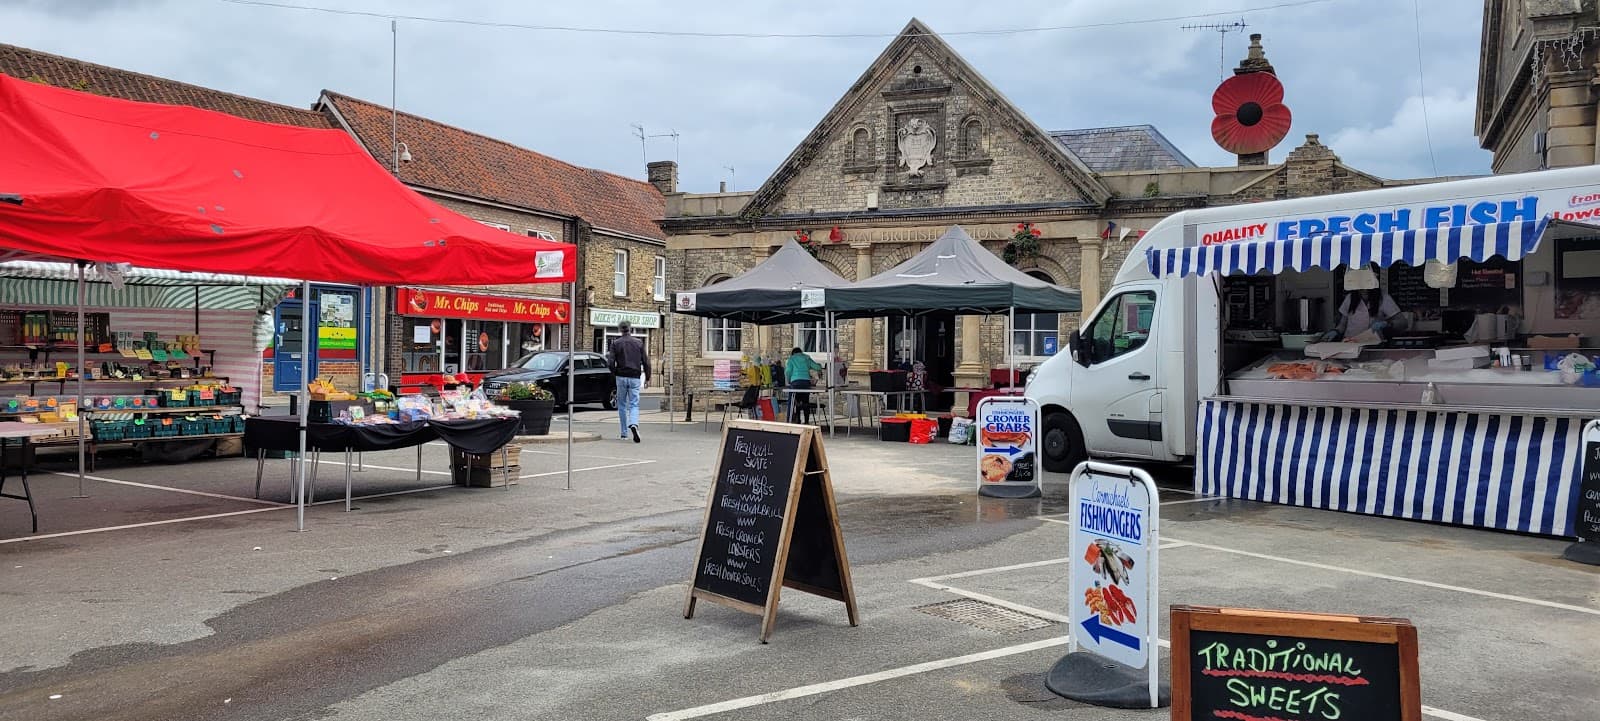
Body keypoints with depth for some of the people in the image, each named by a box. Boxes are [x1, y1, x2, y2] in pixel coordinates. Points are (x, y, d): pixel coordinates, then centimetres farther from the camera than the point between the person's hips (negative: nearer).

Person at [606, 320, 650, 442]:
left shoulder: (615, 343, -1)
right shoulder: (639, 343, 3)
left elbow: (611, 361, -9)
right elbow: (645, 362, 1)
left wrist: (614, 373, 9)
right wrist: (647, 377, 11)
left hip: (621, 377, 0)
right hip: (635, 378, 1)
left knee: (622, 405, 11)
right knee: (634, 404, 2)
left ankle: (624, 433, 13)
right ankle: (634, 424, -27)